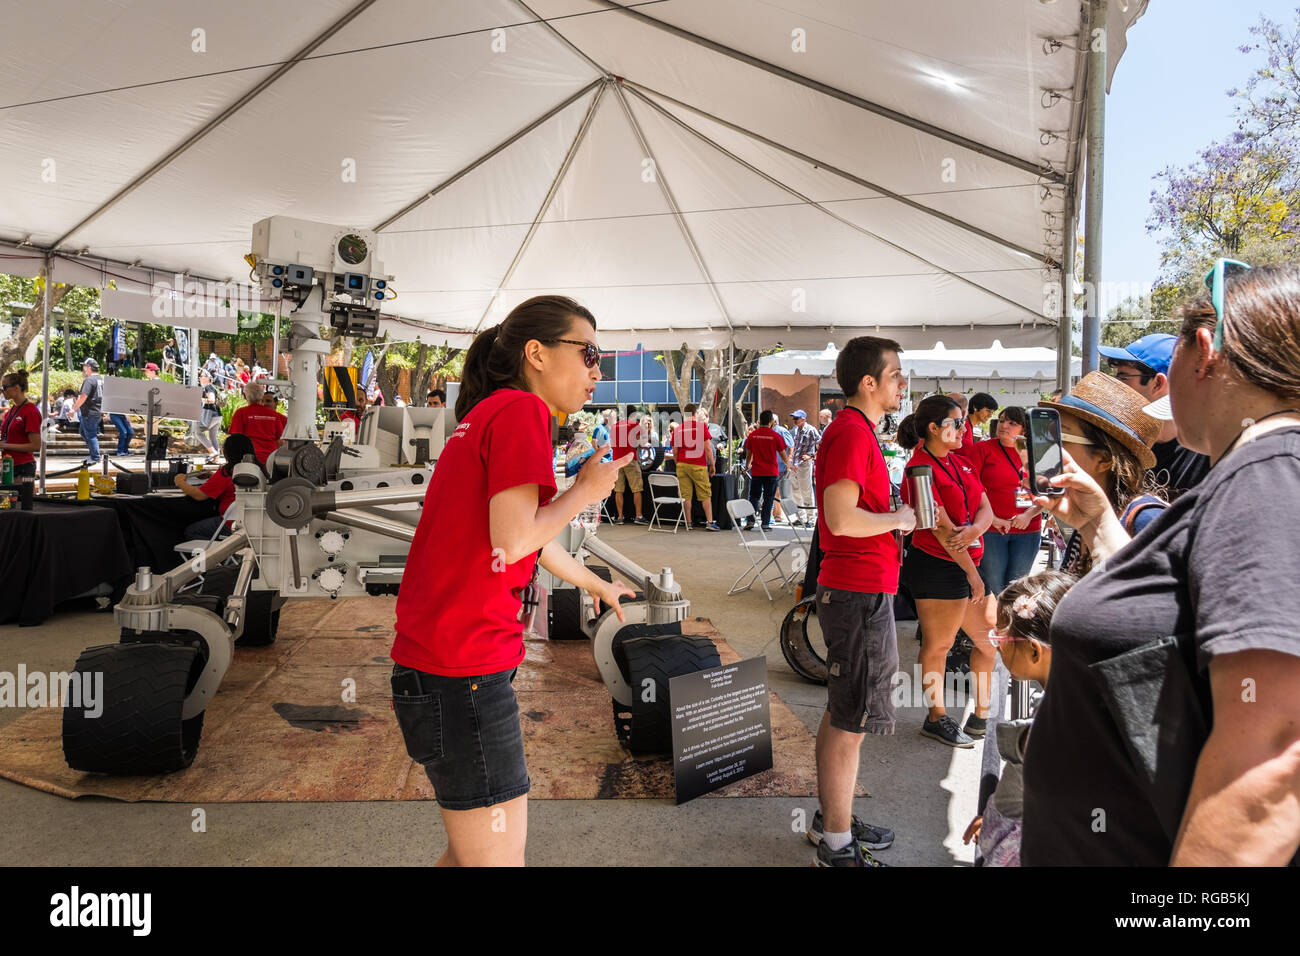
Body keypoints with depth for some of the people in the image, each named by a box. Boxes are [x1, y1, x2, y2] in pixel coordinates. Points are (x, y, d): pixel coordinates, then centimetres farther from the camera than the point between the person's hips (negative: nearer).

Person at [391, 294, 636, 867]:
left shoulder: (484, 416, 18)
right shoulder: (521, 410, -12)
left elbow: (534, 537, 29)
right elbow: (513, 541, -22)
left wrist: (594, 584, 42)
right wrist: (586, 491, -6)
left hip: (427, 667, 10)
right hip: (463, 674, -10)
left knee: (473, 849, 24)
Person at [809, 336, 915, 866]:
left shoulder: (855, 431, 16)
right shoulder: (852, 433, -17)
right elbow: (841, 519, -27)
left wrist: (893, 516, 11)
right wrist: (896, 519, -12)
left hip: (854, 589, 11)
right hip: (860, 593, -11)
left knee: (840, 714, 18)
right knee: (850, 722, -1)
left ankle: (830, 820, 32)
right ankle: (837, 845, 11)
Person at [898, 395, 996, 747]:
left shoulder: (961, 463, 15)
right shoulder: (921, 468, -13)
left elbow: (985, 508, 8)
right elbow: (941, 527, -17)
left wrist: (974, 530, -15)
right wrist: (972, 572, -15)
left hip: (965, 564, 9)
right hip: (936, 566, -9)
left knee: (989, 639, 15)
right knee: (938, 644, 2)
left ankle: (982, 716, 29)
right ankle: (937, 719, 17)